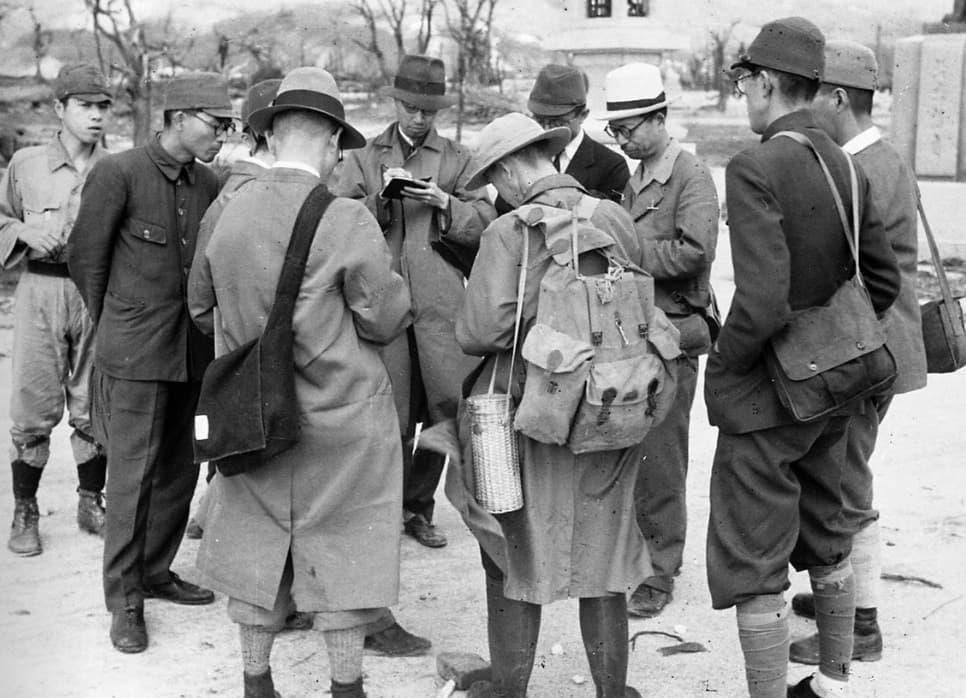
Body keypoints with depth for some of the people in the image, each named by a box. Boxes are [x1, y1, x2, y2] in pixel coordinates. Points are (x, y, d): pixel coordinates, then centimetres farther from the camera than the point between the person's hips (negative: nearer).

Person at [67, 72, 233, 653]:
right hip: (135, 352, -6)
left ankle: (156, 571, 29)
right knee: (133, 474, -2)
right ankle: (124, 600, 8)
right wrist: (112, 324, 6)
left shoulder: (208, 184, 6)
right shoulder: (119, 174, -10)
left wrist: (200, 322, 7)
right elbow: (84, 256, -2)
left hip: (191, 349, 6)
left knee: (178, 469, 13)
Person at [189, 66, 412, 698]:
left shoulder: (229, 213, -3)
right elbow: (386, 319, -12)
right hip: (340, 415, -4)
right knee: (343, 549, 10)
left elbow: (202, 307, 9)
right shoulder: (348, 222, -18)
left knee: (256, 543, 16)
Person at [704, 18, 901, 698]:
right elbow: (885, 280, 7)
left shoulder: (754, 169, -20)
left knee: (753, 565, 2)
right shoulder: (846, 166, 2)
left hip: (765, 396, -8)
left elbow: (762, 301, -29)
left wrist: (722, 367, -13)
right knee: (827, 540, 23)